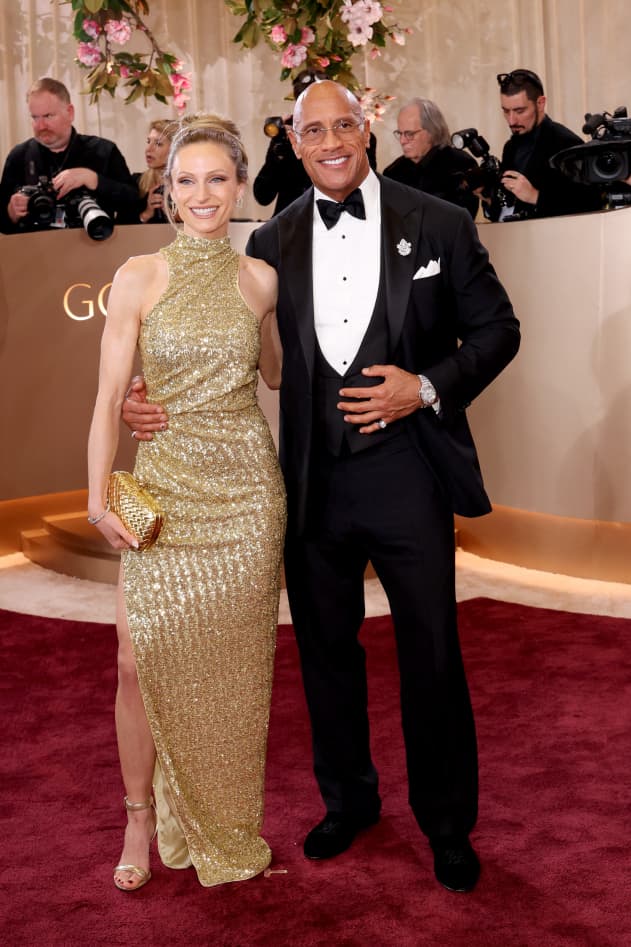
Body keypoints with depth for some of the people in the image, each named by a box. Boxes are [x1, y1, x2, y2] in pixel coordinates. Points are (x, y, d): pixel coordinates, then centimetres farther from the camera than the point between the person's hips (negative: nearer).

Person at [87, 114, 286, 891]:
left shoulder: (259, 279, 4)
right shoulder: (139, 277, -3)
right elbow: (109, 396, -5)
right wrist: (99, 497, -10)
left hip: (246, 488, 2)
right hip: (165, 485, -1)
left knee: (233, 661, 8)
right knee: (141, 660, -4)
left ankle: (225, 824, 26)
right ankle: (141, 820, 17)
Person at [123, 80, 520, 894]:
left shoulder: (439, 224, -3)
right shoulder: (273, 243, 4)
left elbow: (495, 329, 2)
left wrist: (427, 388, -14)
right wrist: (154, 399, -5)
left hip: (405, 474, -2)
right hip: (313, 483, 3)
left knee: (431, 659, 8)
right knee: (327, 652, 17)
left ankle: (447, 823, 29)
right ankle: (348, 799, 39)